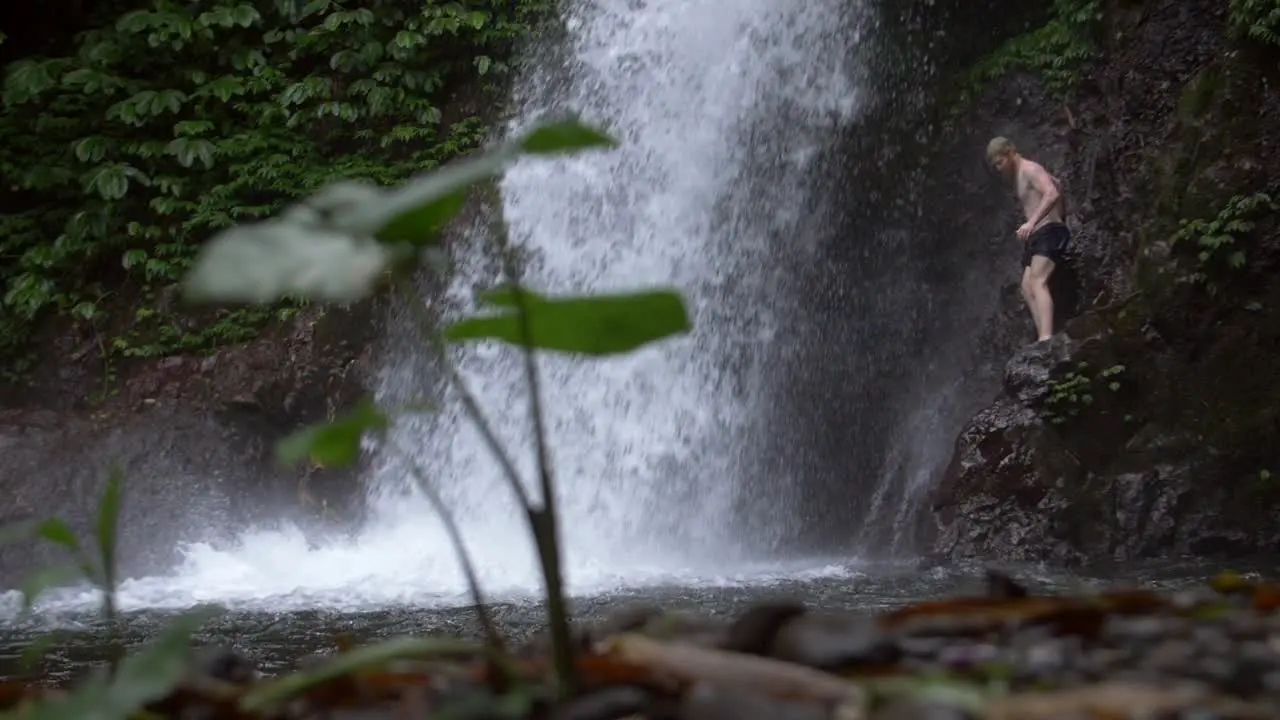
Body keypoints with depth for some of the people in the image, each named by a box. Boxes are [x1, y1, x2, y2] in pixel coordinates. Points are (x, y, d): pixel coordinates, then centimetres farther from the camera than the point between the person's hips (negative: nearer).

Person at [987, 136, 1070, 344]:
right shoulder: (1017, 178, 22)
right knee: (1027, 289, 0)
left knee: (1037, 282, -26)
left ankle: (1046, 338, -41)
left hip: (1048, 232, -11)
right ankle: (1044, 339, -6)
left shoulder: (1030, 170, -8)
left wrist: (1031, 222, -34)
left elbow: (1052, 194, -24)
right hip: (1035, 237, 11)